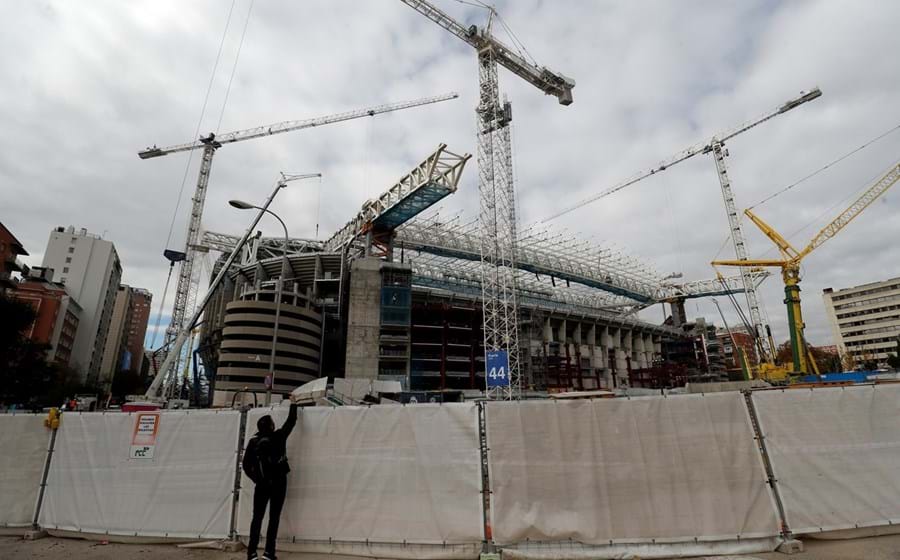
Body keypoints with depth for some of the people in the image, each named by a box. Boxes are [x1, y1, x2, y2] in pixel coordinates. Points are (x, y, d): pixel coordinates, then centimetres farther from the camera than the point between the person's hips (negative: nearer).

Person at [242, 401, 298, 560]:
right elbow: (291, 421, 2)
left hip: (262, 484, 2)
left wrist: (255, 478, 8)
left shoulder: (253, 441, -3)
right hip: (278, 482, -2)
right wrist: (293, 403, 13)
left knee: (257, 517, 12)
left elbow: (246, 464, -2)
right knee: (274, 517, 5)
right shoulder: (278, 436, -10)